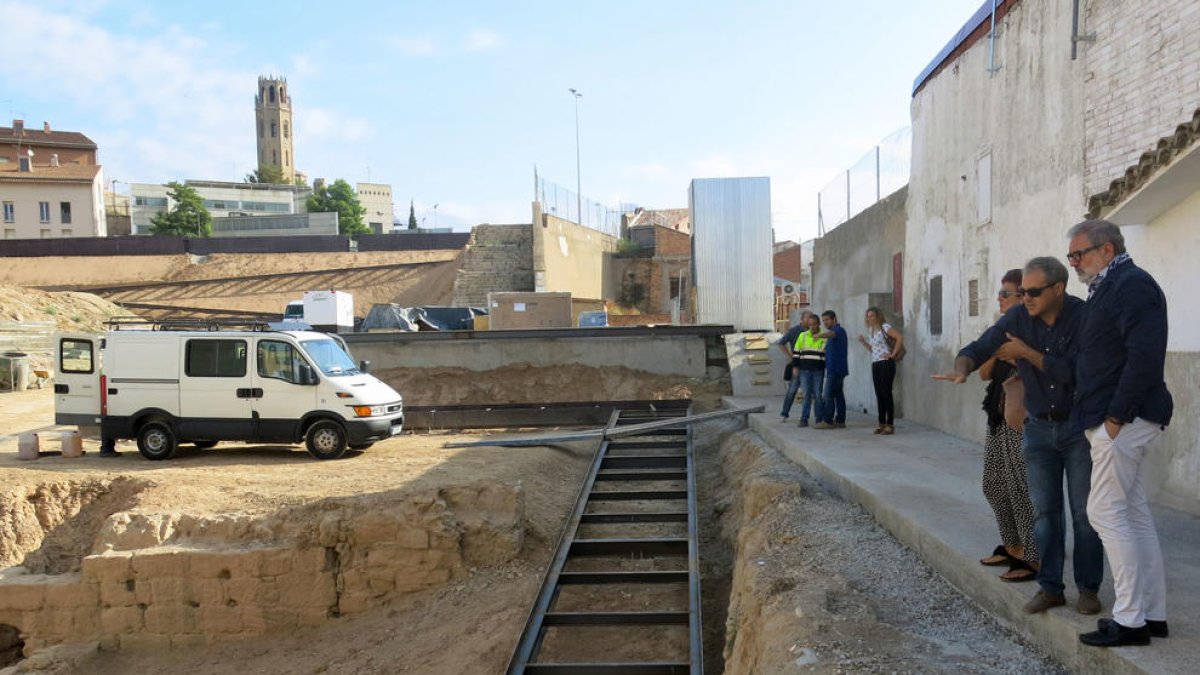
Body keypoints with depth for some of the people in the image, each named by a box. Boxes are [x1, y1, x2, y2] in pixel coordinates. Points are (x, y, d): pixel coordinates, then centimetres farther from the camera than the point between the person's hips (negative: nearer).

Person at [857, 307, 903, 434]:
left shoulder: (885, 327, -8)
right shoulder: (870, 330, 16)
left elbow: (900, 338, -19)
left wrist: (893, 354, -17)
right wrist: (863, 342, 7)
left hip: (886, 363, -8)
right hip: (875, 364, 8)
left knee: (886, 393, -6)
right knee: (879, 394, 8)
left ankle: (890, 425, -2)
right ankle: (882, 423, 13)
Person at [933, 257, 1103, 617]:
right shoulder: (1017, 318, -5)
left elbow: (1070, 372, -24)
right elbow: (978, 348, -11)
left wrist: (1025, 352, -19)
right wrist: (962, 368, -32)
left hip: (1080, 427, -3)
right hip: (1039, 426, 4)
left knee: (1085, 511, 4)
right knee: (1044, 510, 7)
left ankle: (1088, 588, 16)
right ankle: (1050, 587, 15)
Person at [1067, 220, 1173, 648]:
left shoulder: (1133, 285, -13)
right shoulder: (1107, 289, 17)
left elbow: (1144, 357, -23)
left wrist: (1115, 417, -22)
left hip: (1123, 419, -10)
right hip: (1115, 419, 10)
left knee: (1106, 513, -6)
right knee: (1134, 515, 13)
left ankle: (1130, 620, 2)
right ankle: (1152, 614, 21)